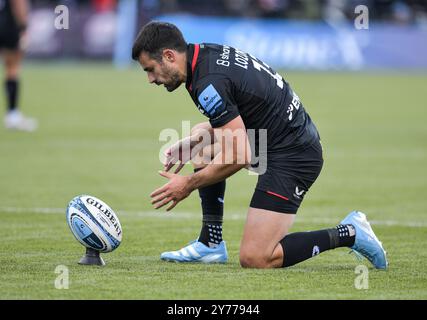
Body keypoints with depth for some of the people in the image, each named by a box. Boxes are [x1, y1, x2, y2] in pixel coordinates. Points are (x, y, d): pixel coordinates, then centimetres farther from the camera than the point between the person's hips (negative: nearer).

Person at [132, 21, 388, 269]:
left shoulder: (208, 84, -21)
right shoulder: (210, 54, 8)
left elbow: (239, 156, -22)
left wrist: (188, 184, -11)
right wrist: (192, 146, 13)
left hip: (293, 156, -10)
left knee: (254, 259, -11)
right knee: (203, 136, 20)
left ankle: (349, 234, -2)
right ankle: (211, 244, 19)